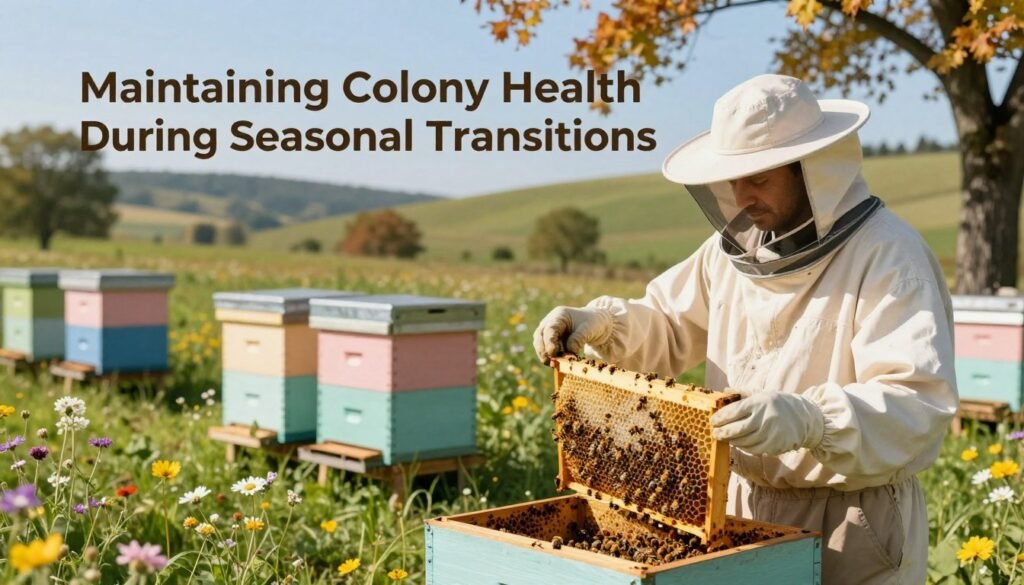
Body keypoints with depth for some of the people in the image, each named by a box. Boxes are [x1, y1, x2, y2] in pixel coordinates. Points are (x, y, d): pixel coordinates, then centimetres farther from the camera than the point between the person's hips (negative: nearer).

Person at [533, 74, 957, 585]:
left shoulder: (888, 255, -19)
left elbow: (921, 402, -28)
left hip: (852, 525, -6)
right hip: (741, 508, 6)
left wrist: (808, 419, -44)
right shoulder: (737, 246, 4)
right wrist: (603, 323, -5)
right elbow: (669, 327, 15)